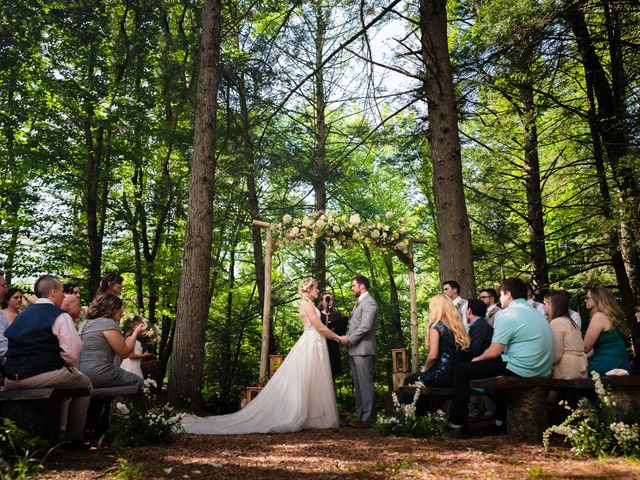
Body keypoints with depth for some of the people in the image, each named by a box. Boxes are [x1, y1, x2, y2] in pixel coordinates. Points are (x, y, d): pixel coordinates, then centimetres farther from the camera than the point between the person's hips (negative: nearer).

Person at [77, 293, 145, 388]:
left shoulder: (85, 323, 15)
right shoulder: (109, 323, -11)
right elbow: (125, 353, -9)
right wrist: (136, 332, 0)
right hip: (98, 375, -9)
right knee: (138, 381, 1)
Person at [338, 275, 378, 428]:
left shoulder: (369, 302, -9)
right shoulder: (360, 303, 21)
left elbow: (365, 326, -18)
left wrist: (349, 339, -12)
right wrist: (346, 337, 5)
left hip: (363, 350, -10)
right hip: (355, 350, 10)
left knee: (365, 384, -6)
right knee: (358, 385, 11)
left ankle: (368, 418, 0)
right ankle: (360, 416, 17)